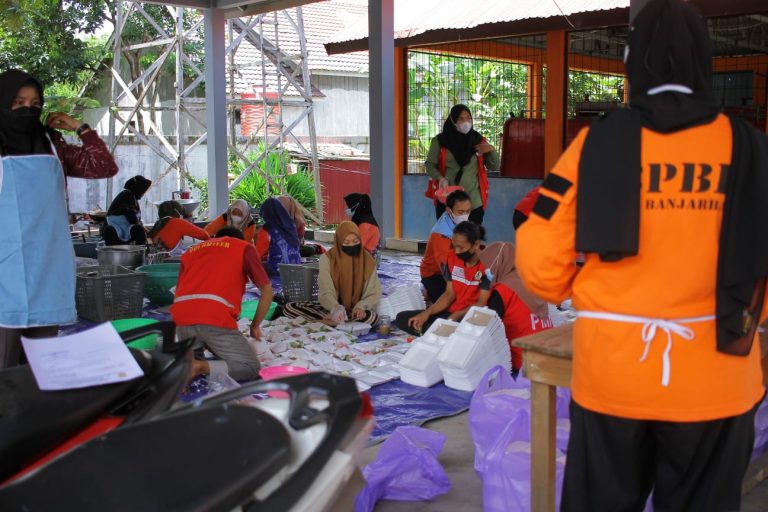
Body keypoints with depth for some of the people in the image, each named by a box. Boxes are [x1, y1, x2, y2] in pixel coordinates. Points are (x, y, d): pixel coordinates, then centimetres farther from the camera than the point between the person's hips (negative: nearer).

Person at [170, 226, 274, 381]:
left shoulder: (191, 250, 32)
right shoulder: (244, 247, 20)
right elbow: (267, 290, 14)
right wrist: (255, 326, 27)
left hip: (181, 318, 5)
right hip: (216, 319, -5)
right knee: (252, 368, 8)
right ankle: (200, 367, -16)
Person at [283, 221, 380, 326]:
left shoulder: (367, 260, -5)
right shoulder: (327, 258, -7)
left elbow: (373, 293, -4)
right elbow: (326, 292, -15)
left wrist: (361, 307, -26)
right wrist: (336, 308, -37)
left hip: (356, 309, -1)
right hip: (331, 308, 1)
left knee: (372, 317, -38)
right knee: (289, 308, -21)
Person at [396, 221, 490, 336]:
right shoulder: (452, 259, 5)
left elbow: (482, 304, -16)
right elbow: (449, 294, 7)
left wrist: (457, 316, -29)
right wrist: (427, 313, -7)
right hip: (450, 312, 9)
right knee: (402, 318, -2)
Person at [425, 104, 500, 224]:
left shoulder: (478, 140, 7)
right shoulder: (440, 141, 0)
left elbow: (495, 166, 8)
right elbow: (430, 164, 4)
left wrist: (491, 150, -11)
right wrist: (440, 178, -15)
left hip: (474, 201, 2)